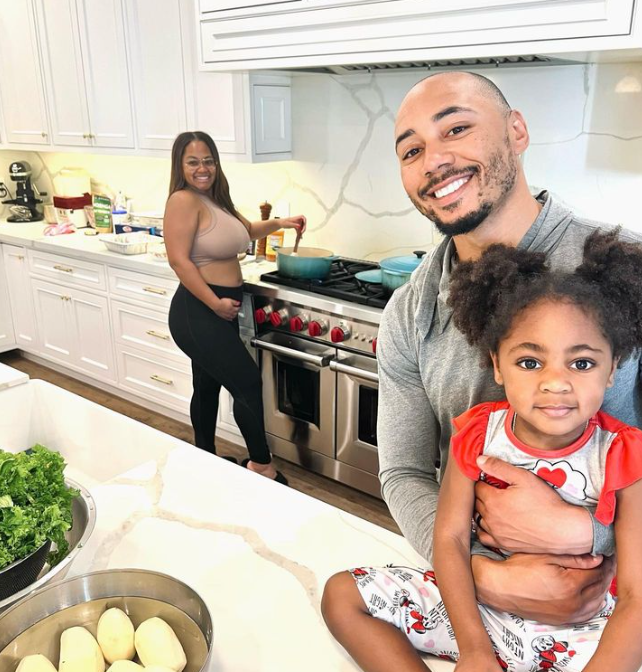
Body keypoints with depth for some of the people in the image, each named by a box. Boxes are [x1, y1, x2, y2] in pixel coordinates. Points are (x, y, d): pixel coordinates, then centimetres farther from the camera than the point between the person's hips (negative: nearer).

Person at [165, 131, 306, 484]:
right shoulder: (184, 200, -15)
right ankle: (262, 464, 11)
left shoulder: (216, 199, 13)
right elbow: (179, 260, -21)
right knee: (248, 382, -5)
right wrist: (215, 303, -21)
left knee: (209, 385, 17)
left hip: (220, 311, 9)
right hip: (197, 313, -9)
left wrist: (278, 223, 16)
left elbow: (245, 231, 30)